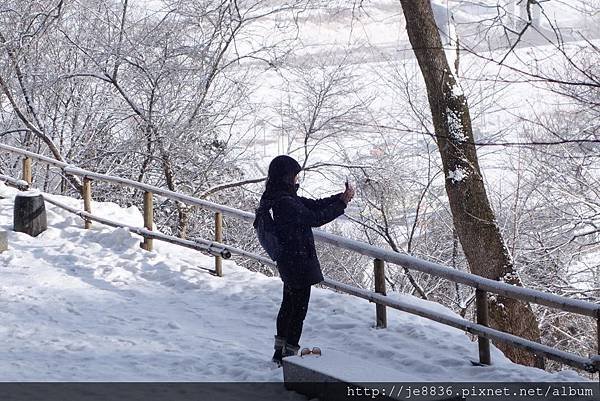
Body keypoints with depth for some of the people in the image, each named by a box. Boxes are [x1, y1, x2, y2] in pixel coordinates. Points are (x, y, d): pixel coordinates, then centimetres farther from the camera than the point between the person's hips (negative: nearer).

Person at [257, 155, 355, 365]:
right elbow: (315, 218, -22)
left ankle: (280, 352, 31)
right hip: (298, 263, -10)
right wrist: (342, 203, -13)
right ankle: (290, 355, 8)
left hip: (287, 262, 10)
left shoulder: (284, 197, 6)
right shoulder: (284, 202, -25)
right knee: (298, 309, 1)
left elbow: (314, 205, 9)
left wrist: (341, 197, -1)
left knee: (288, 306, 21)